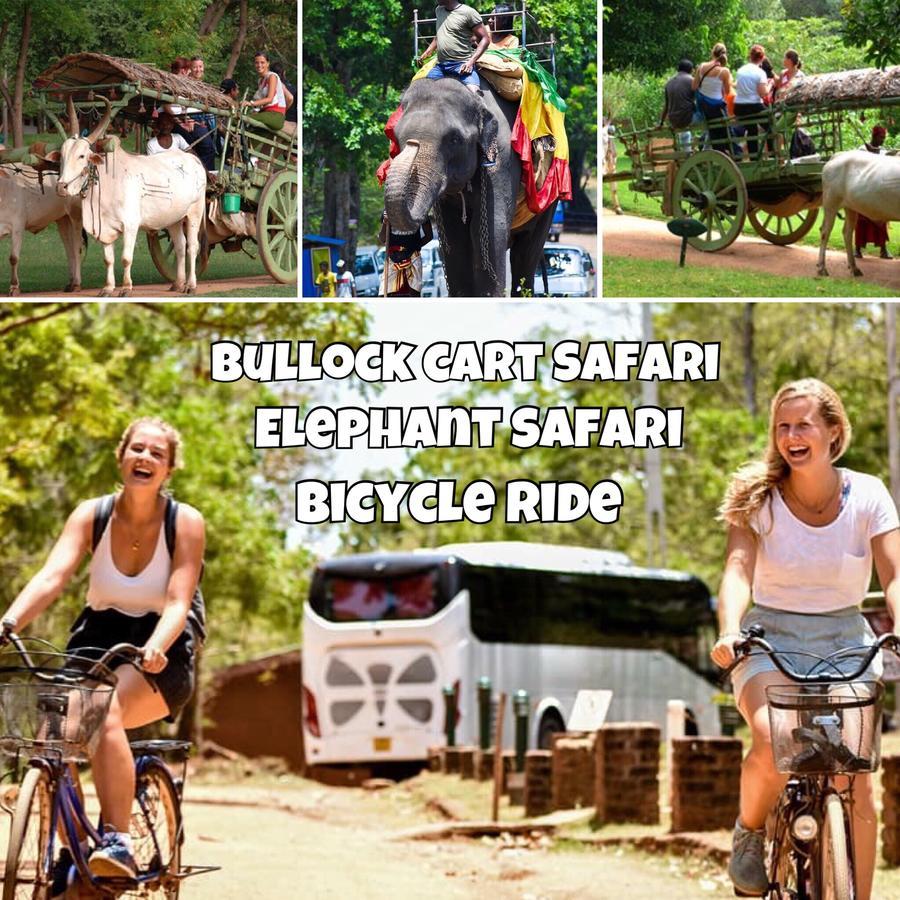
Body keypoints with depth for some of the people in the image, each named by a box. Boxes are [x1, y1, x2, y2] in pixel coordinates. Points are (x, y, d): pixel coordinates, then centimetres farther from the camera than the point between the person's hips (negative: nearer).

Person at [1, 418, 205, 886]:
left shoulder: (185, 523, -12)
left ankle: (118, 844, -31)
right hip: (99, 637, 3)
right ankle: (67, 854, -6)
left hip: (161, 658, -3)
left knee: (103, 711, -34)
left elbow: (177, 602, -21)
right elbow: (51, 576, -21)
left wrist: (154, 649, -42)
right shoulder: (91, 515, -6)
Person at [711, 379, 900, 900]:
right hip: (772, 641, -1)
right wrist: (729, 633, -39)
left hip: (846, 640, 1)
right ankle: (751, 833, 0)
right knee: (773, 742, -30)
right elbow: (739, 570, -19)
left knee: (857, 783, -11)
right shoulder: (758, 498, -7)